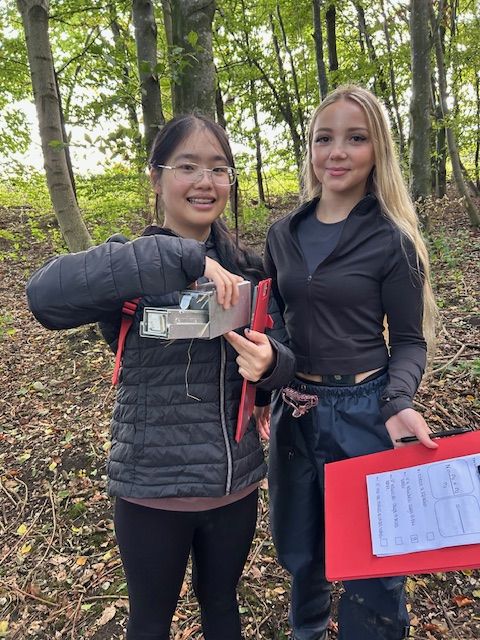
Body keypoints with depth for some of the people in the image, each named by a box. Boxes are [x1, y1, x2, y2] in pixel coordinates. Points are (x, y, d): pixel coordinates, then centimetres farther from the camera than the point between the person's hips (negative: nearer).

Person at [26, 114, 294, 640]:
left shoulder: (245, 269, 0)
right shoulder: (131, 269, -14)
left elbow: (284, 361, -1)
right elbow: (45, 294, -34)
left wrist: (269, 360, -25)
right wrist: (183, 257, -38)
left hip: (236, 480, 4)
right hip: (153, 487, -3)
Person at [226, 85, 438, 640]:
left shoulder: (392, 240, -10)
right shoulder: (283, 233, 2)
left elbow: (408, 340, -8)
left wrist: (398, 402, -25)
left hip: (363, 410, -4)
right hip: (293, 407, 5)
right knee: (298, 539, 24)